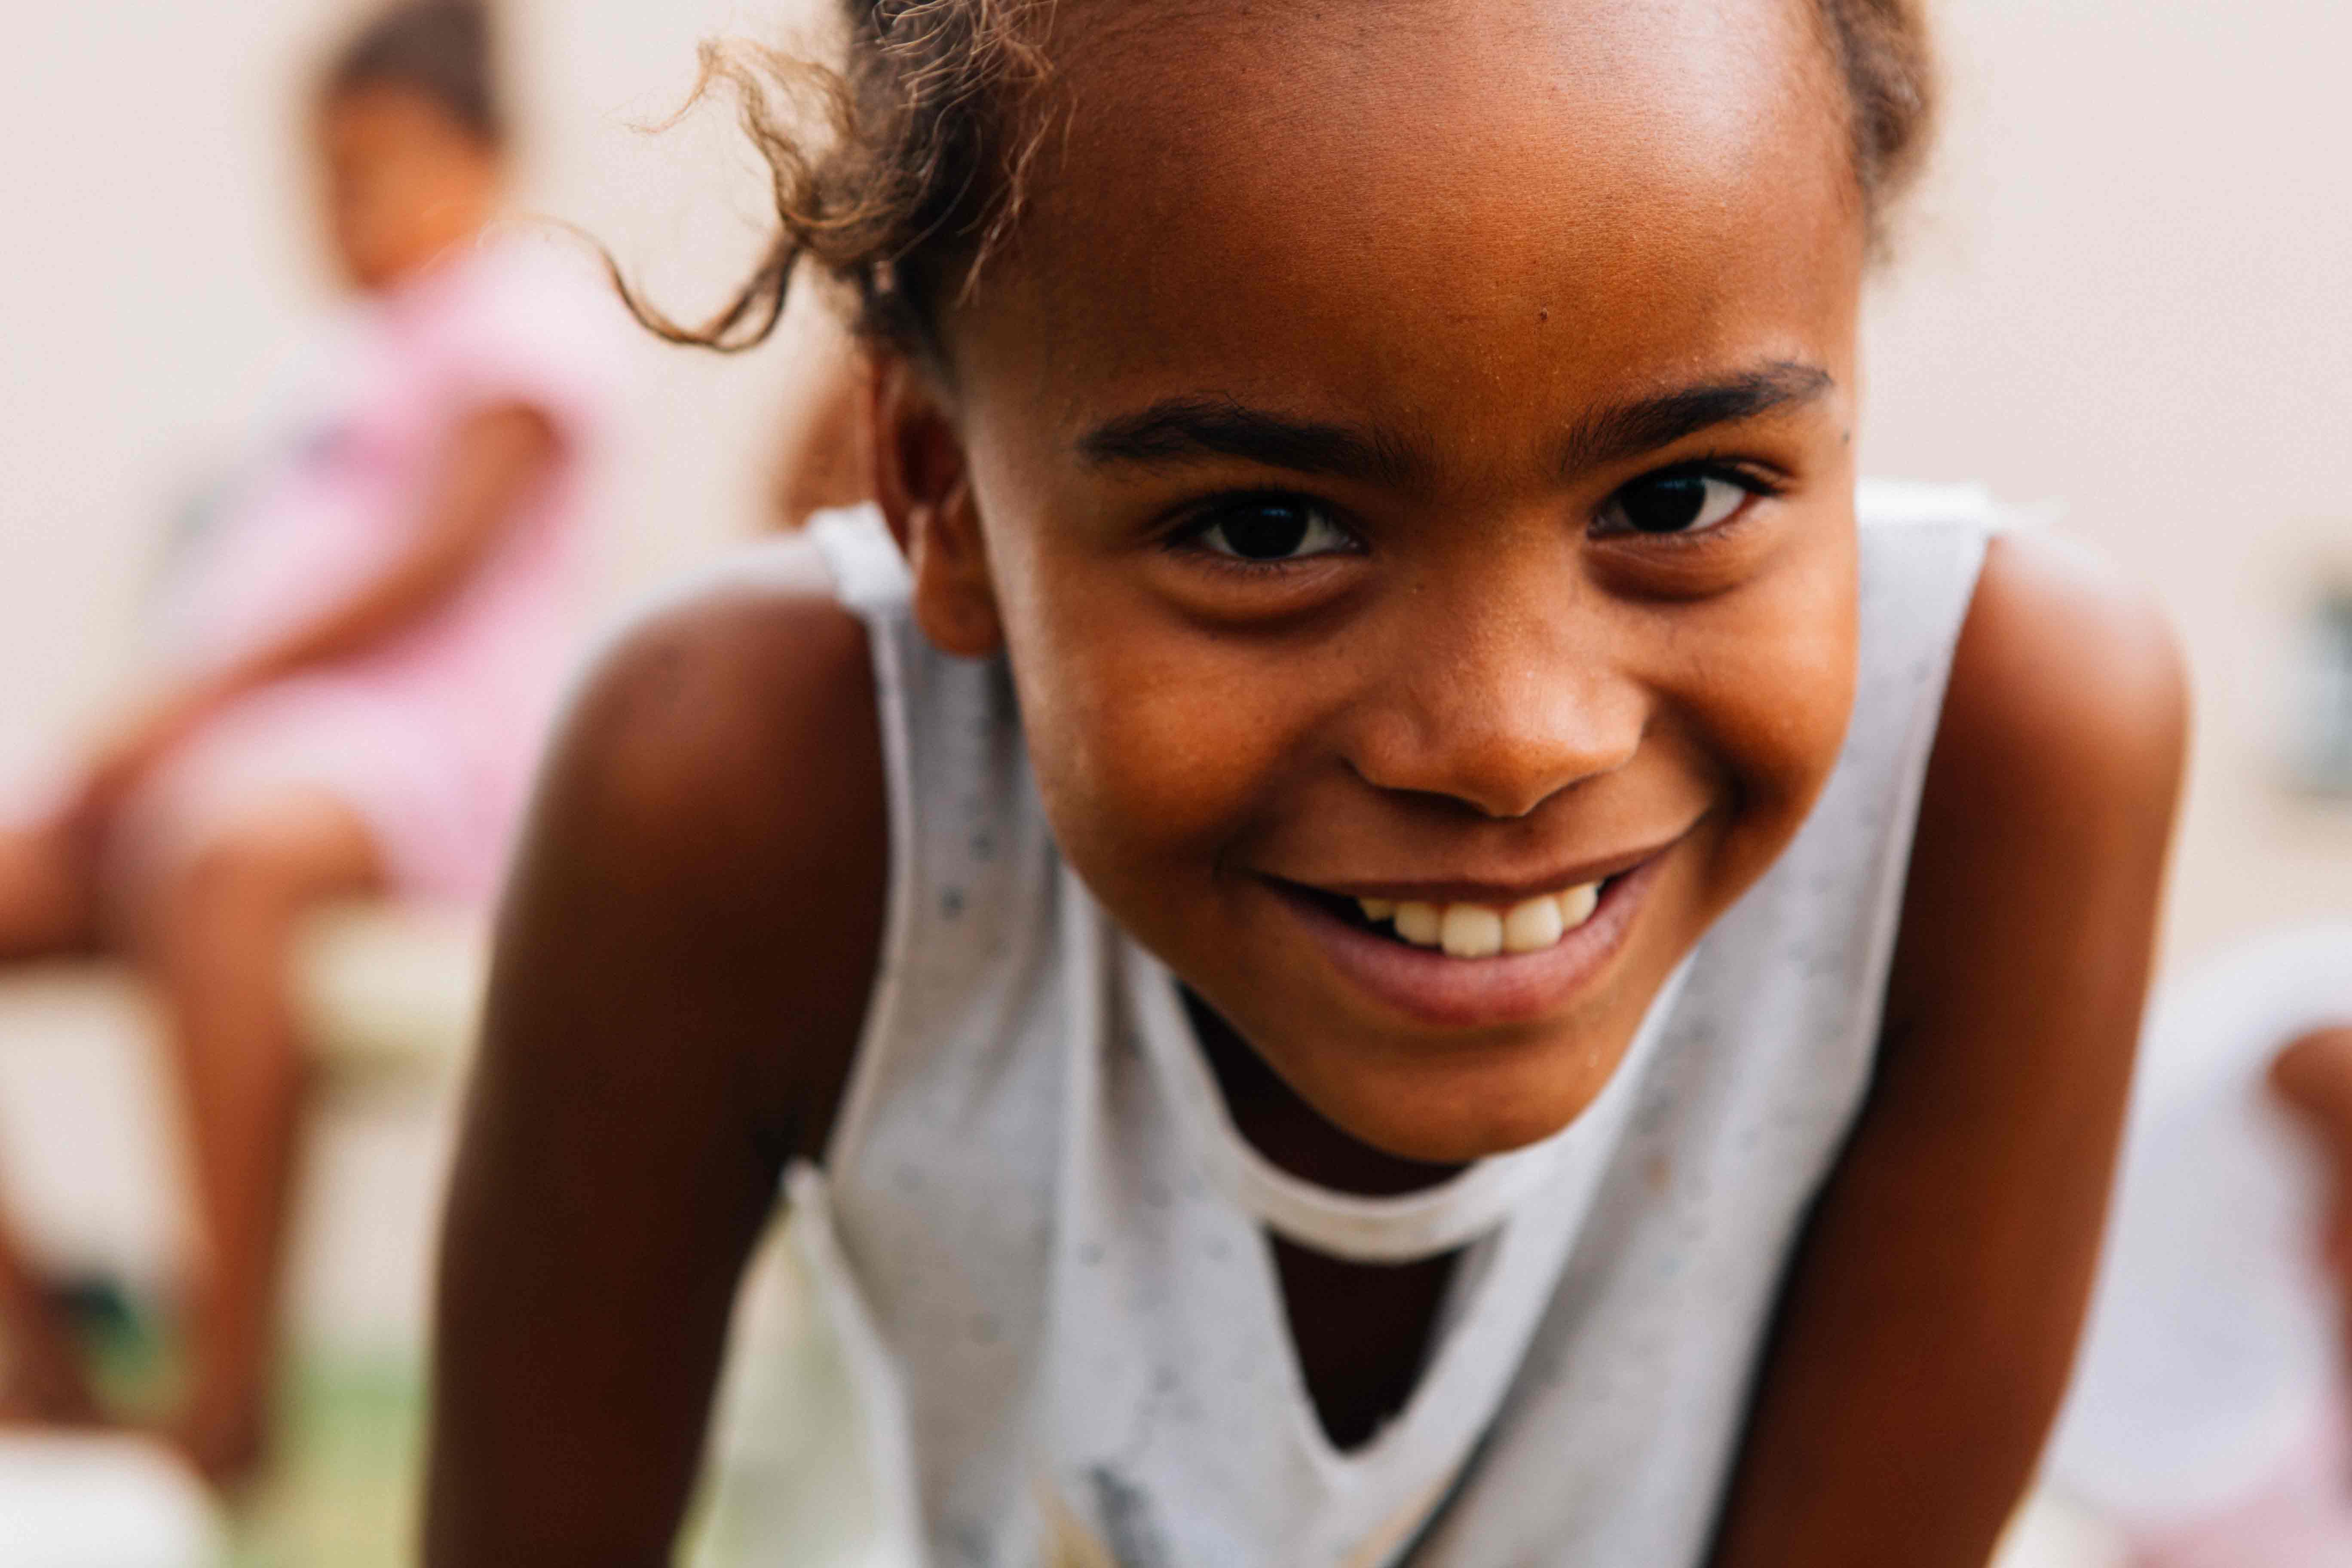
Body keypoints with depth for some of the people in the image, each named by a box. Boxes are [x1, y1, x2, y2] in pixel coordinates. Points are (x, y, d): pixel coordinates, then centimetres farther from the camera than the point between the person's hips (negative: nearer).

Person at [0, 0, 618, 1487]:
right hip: (237, 739, 10)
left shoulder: (530, 300, 4)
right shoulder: (354, 356, 30)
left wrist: (204, 696, -13)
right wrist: (153, 729, 6)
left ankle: (231, 1388, -41)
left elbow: (445, 553, -9)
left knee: (220, 852, -41)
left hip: (417, 740, -9)